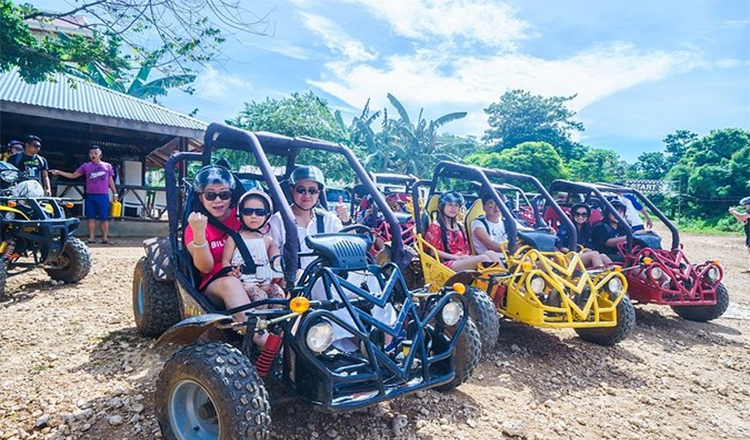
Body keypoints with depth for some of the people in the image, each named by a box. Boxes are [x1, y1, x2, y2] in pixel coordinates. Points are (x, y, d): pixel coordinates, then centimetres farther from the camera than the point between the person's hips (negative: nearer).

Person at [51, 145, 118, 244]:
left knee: (104, 218, -2)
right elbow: (73, 175, 13)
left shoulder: (107, 166, 7)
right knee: (91, 217, 3)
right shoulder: (86, 166, 9)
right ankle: (91, 237, 9)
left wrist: (115, 193, 8)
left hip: (103, 196, -2)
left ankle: (105, 238, 4)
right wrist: (58, 172, 4)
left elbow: (110, 180, 11)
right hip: (90, 195, 2)